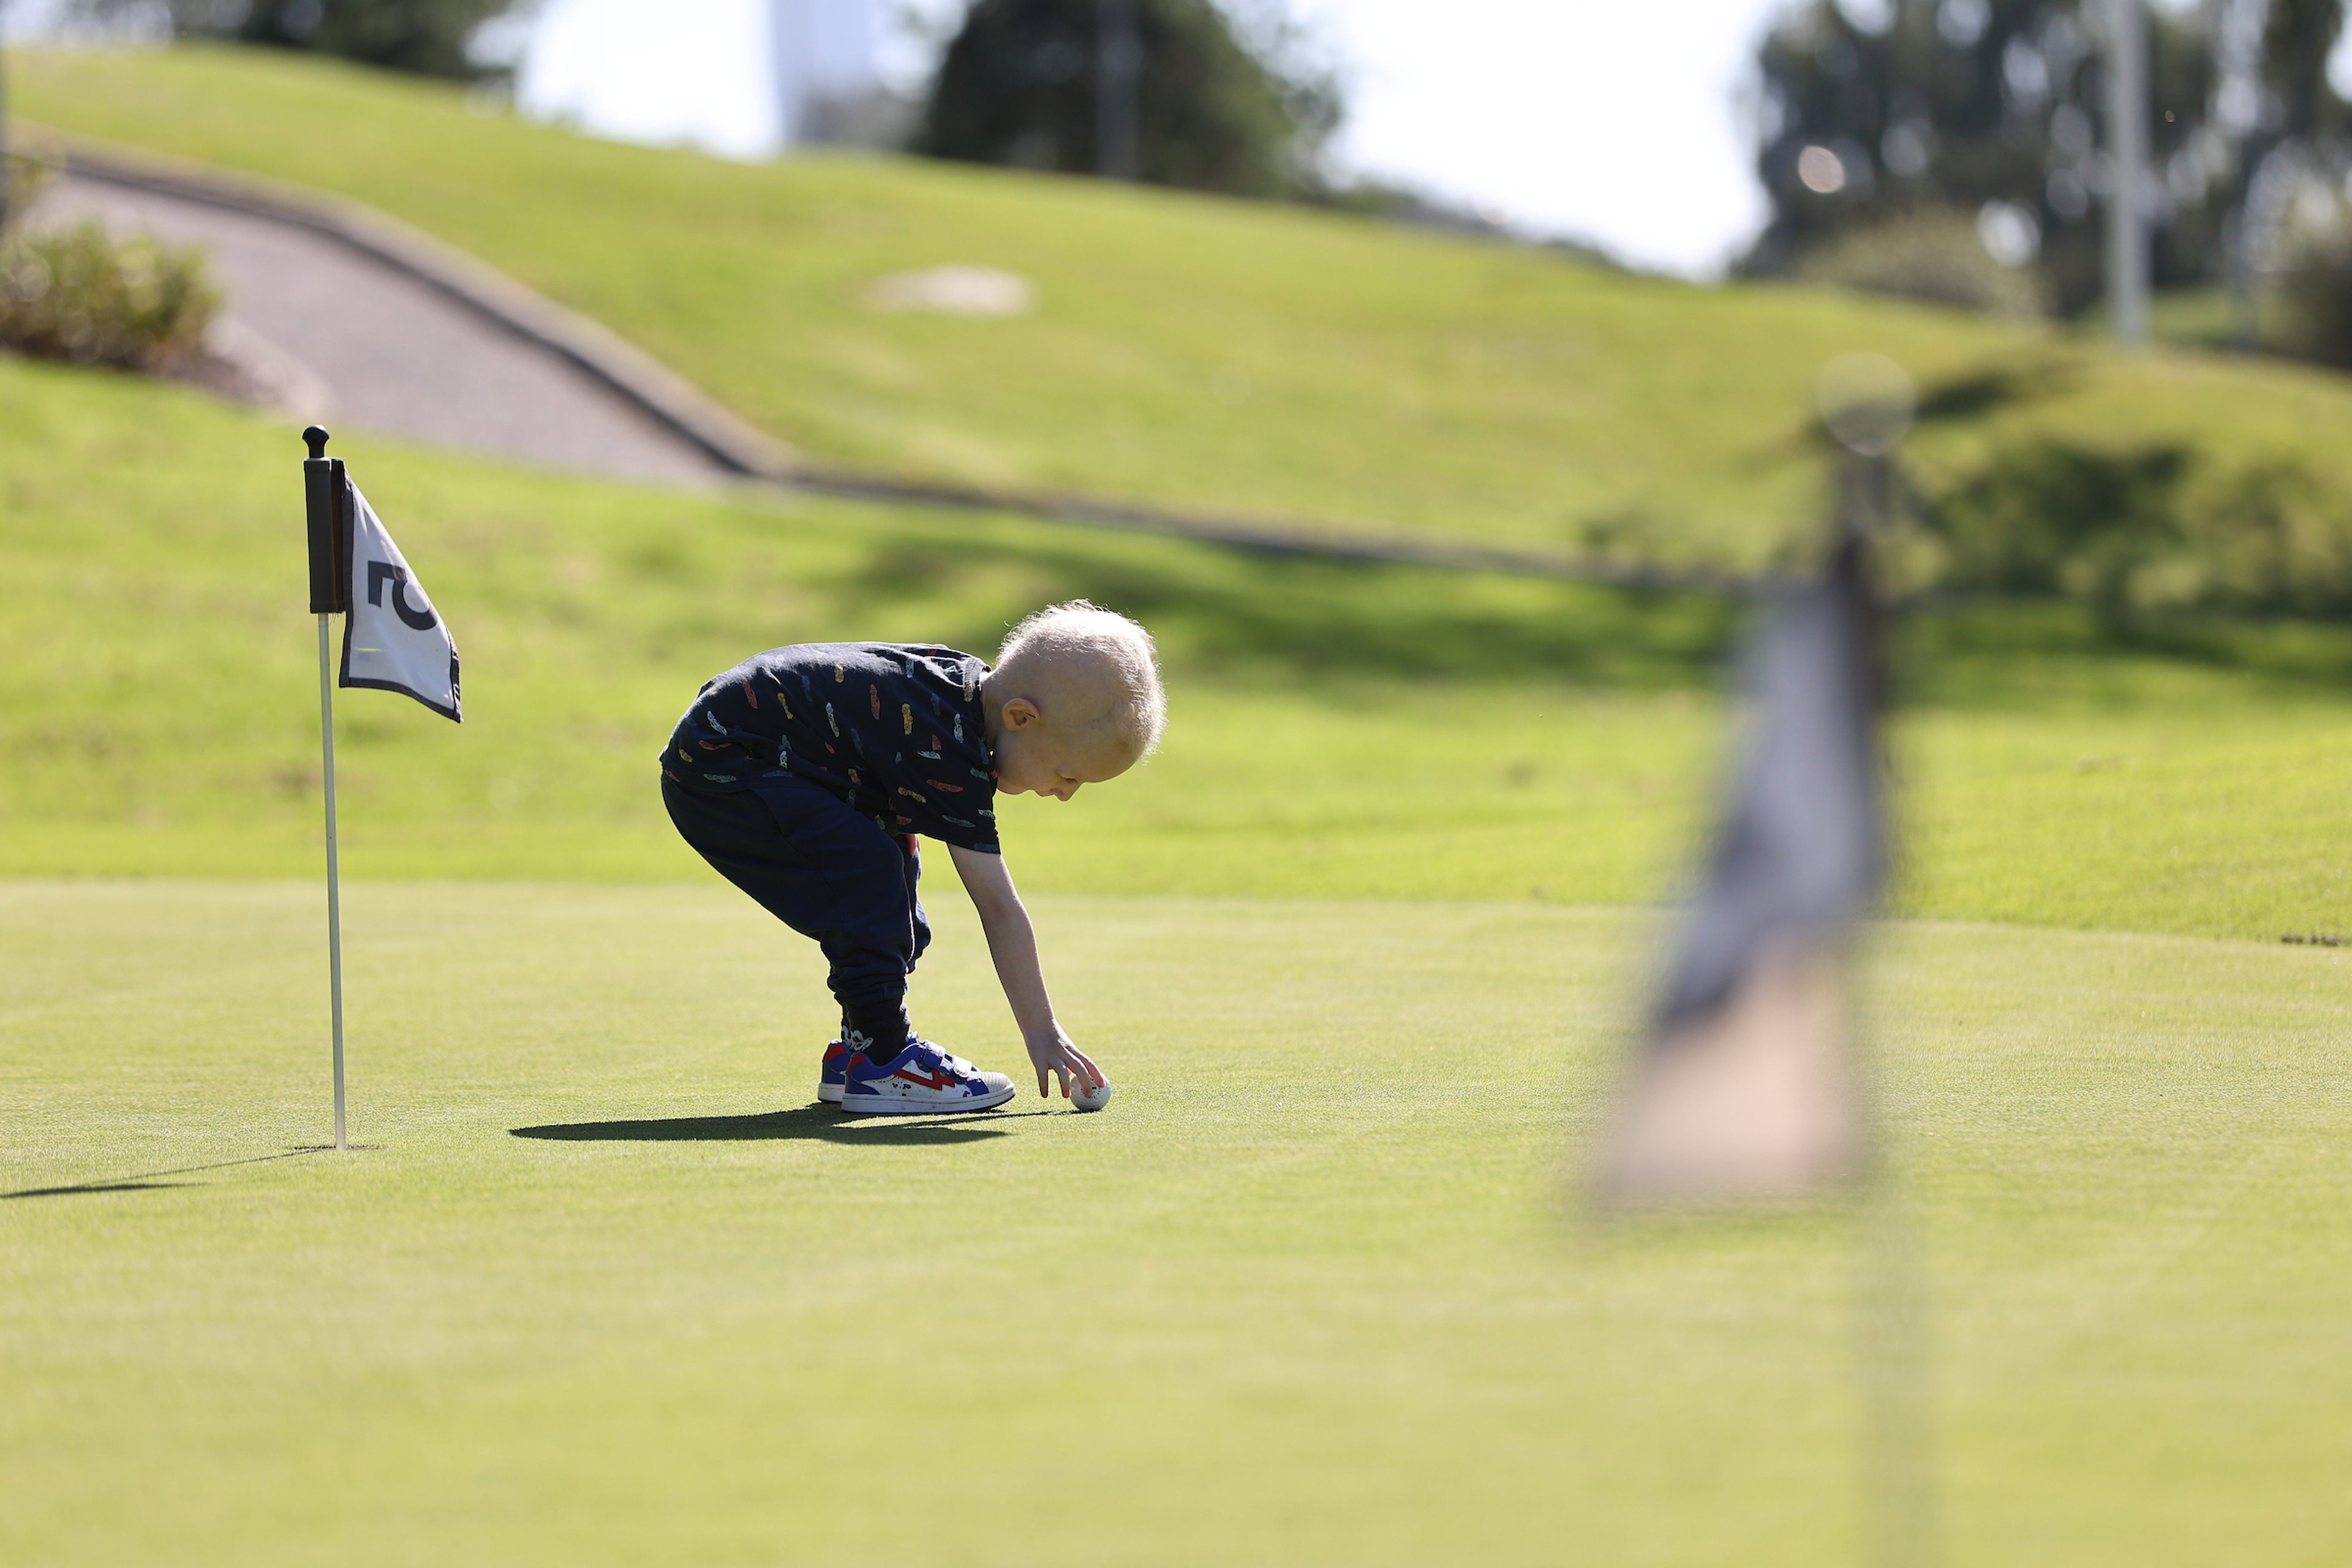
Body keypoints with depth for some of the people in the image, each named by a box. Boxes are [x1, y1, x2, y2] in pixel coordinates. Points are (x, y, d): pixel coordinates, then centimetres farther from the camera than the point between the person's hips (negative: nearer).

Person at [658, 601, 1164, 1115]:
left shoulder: (970, 682, 2)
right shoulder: (948, 754, -25)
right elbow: (998, 907, -22)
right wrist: (1041, 1033, -18)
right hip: (717, 769, -10)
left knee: (894, 857, 14)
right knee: (870, 870, -23)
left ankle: (861, 1048, 19)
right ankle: (881, 1064, -16)